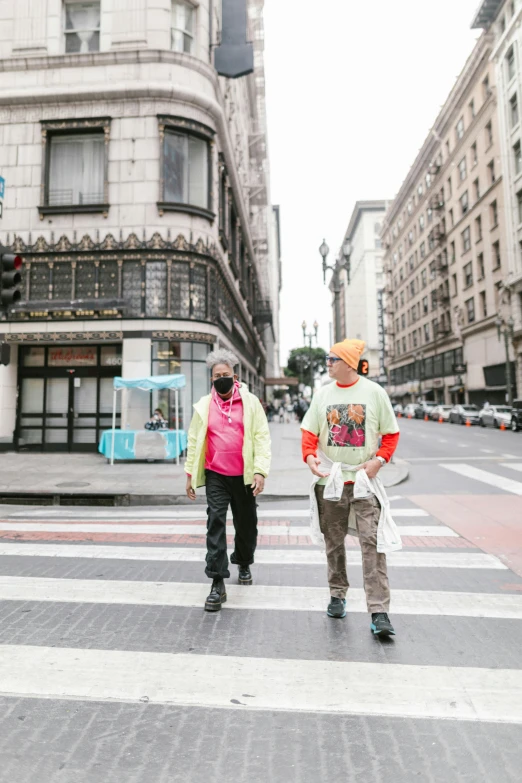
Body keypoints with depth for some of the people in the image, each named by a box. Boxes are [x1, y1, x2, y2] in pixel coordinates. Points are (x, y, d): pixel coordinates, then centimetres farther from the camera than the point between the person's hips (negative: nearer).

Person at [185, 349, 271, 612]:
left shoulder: (250, 402, -2)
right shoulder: (204, 405, 4)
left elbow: (262, 438, -5)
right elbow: (194, 440, 9)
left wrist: (260, 471, -13)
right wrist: (190, 473, 9)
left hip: (244, 475, 0)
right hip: (216, 476, 0)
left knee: (246, 524, 15)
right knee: (216, 523, -8)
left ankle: (244, 564, 42)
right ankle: (217, 584, 0)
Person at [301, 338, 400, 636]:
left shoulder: (375, 392, -2)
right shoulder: (323, 393, 5)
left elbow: (391, 433, 3)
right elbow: (309, 431, 7)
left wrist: (379, 459, -12)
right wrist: (310, 455, -12)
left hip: (364, 480, -3)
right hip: (329, 480, 3)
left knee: (372, 542, -7)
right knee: (334, 542, 13)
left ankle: (379, 611, 1)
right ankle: (338, 595, 31)